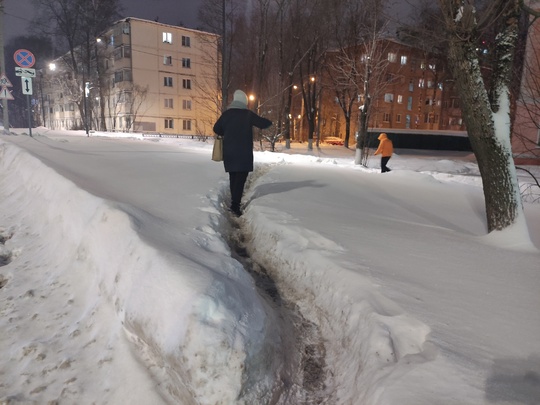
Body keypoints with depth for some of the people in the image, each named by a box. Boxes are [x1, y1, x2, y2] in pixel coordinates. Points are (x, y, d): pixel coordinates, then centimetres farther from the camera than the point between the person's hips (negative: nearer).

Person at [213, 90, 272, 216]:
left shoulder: (227, 113, 3)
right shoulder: (248, 114, -6)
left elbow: (217, 128, 6)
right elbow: (263, 123, -1)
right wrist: (269, 122, 22)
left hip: (229, 151, 4)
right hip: (244, 151, -4)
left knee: (233, 176, 16)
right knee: (241, 177, -5)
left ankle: (234, 200, 25)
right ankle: (235, 205, -14)